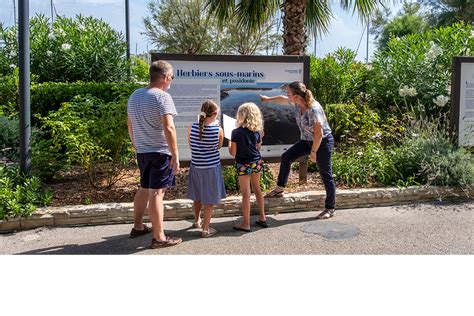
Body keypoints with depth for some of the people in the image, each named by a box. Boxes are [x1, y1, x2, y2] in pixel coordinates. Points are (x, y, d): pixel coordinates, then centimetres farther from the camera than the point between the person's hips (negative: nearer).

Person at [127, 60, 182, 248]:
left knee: (144, 189, 20)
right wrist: (175, 155, -19)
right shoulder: (162, 97, -14)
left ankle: (138, 227, 32)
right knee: (156, 193, -5)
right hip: (160, 152, -8)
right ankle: (159, 238, 2)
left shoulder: (135, 95, 11)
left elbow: (130, 126, 17)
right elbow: (168, 128, -22)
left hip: (142, 152, 8)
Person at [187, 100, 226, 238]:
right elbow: (219, 146, 1)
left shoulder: (192, 127, -9)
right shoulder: (218, 130, -15)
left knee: (197, 196, 22)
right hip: (211, 167, -3)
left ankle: (197, 221, 42)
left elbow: (191, 145, 4)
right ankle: (205, 229, 15)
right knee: (209, 199, 10)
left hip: (196, 166, 4)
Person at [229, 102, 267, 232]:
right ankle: (262, 218, 27)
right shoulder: (257, 131, -1)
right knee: (257, 189, 19)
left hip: (243, 165, -5)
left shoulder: (236, 132, -16)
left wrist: (229, 141, 2)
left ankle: (246, 223, 10)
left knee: (246, 194, 2)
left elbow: (233, 152, -12)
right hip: (256, 162, 5)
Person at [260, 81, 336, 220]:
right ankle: (279, 190, 18)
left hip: (323, 142, -8)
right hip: (307, 141, 9)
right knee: (286, 157, 6)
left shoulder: (313, 109, -30)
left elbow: (319, 133, -26)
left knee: (326, 175, 0)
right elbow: (282, 99, 16)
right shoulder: (296, 103, -6)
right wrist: (268, 99, 25)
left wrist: (313, 152, -18)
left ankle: (330, 209, 12)